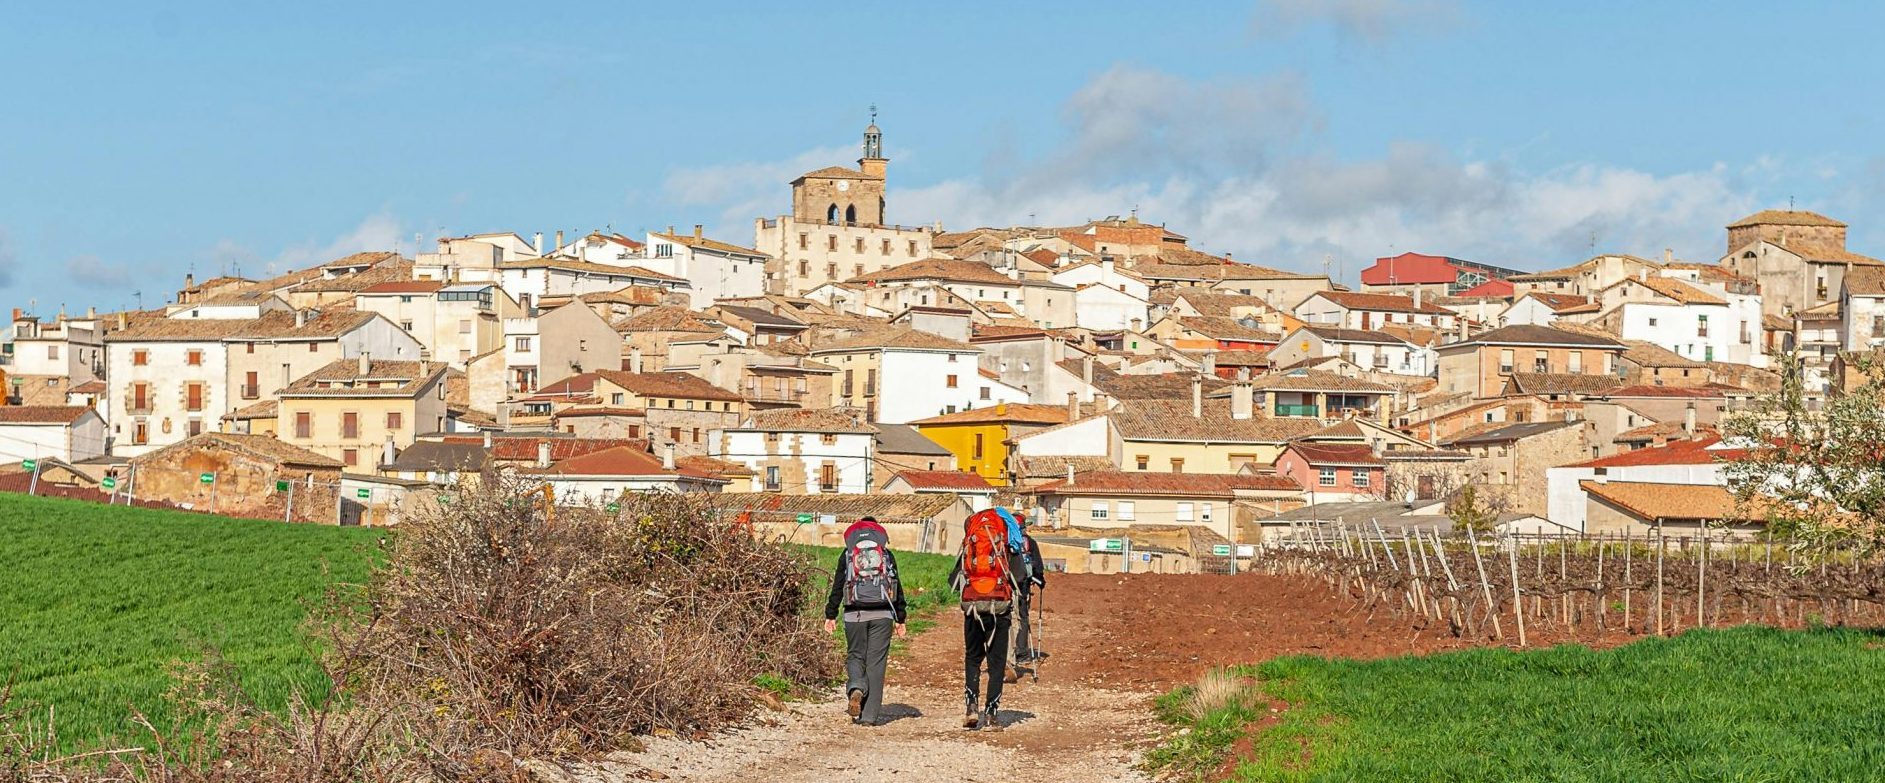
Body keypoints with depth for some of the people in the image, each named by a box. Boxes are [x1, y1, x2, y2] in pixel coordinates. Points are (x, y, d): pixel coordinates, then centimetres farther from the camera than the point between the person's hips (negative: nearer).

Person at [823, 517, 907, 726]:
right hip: (882, 614, 0)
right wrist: (900, 619, 14)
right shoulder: (887, 555, 9)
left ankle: (855, 688, -17)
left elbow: (837, 586, 4)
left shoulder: (847, 555, 7)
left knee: (855, 656, 14)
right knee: (876, 662, 2)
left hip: (855, 613, 0)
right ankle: (869, 715, -1)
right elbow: (897, 588, 9)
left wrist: (830, 616, 8)